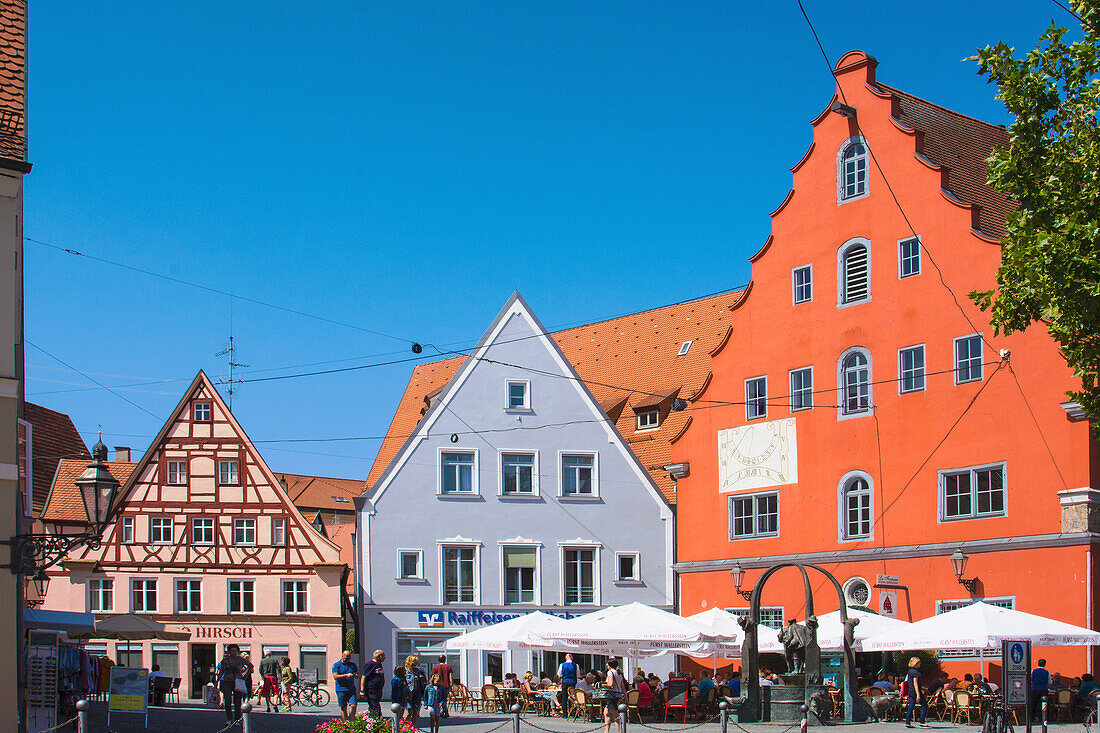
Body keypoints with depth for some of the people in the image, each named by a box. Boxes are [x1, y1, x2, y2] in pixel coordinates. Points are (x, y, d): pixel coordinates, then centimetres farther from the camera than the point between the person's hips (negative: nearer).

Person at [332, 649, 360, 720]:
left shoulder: (353, 665, 14)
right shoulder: (336, 665, 2)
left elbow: (358, 675, 15)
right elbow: (335, 676, -10)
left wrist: (355, 675, -9)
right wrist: (346, 675, -20)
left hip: (352, 690, 3)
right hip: (341, 690, -3)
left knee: (353, 705, -8)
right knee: (343, 708, 1)